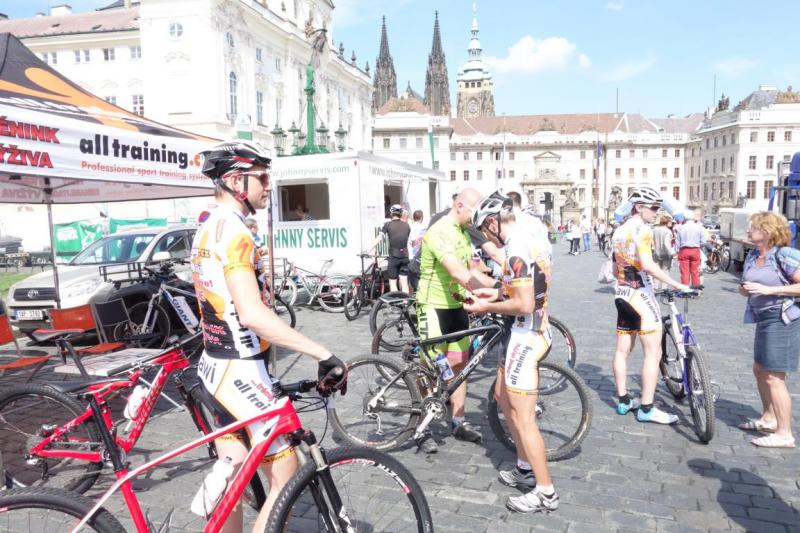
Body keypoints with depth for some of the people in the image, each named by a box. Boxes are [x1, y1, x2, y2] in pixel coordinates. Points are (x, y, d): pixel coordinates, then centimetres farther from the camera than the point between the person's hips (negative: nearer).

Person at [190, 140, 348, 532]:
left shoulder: (206, 230, 12)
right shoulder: (233, 231, -20)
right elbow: (251, 314, -32)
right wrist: (323, 354, -32)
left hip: (215, 368, 10)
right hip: (241, 374, -10)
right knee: (285, 479, 1)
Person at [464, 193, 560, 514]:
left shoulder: (516, 250, -23)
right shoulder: (532, 239, 9)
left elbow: (524, 305, -26)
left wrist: (487, 307, -12)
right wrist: (496, 292, 14)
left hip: (525, 337, -11)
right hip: (533, 331, 11)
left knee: (522, 417, -1)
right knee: (503, 397, 22)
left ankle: (545, 492, 12)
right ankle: (526, 469, 34)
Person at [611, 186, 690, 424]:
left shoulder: (618, 232, 14)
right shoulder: (642, 229, -13)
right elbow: (647, 264, -26)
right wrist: (677, 285, -23)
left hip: (621, 294, 9)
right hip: (640, 295, -9)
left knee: (622, 350, 12)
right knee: (653, 352, -3)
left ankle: (623, 400, 21)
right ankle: (646, 409, -1)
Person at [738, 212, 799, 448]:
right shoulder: (752, 256, 7)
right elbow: (748, 288, 17)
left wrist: (769, 289, -23)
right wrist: (744, 289, -5)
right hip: (763, 319, 9)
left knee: (774, 377, -6)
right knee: (759, 369, 18)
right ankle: (768, 419, 34)